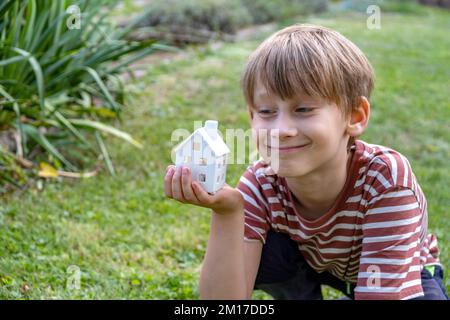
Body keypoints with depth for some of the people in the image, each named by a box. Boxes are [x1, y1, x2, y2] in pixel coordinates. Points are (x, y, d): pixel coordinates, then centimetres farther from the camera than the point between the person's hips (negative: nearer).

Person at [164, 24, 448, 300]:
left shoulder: (387, 177, -37)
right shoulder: (260, 185, -27)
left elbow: (381, 293, -39)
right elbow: (224, 299, -33)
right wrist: (226, 215, -47)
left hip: (403, 273, -1)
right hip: (316, 265, 2)